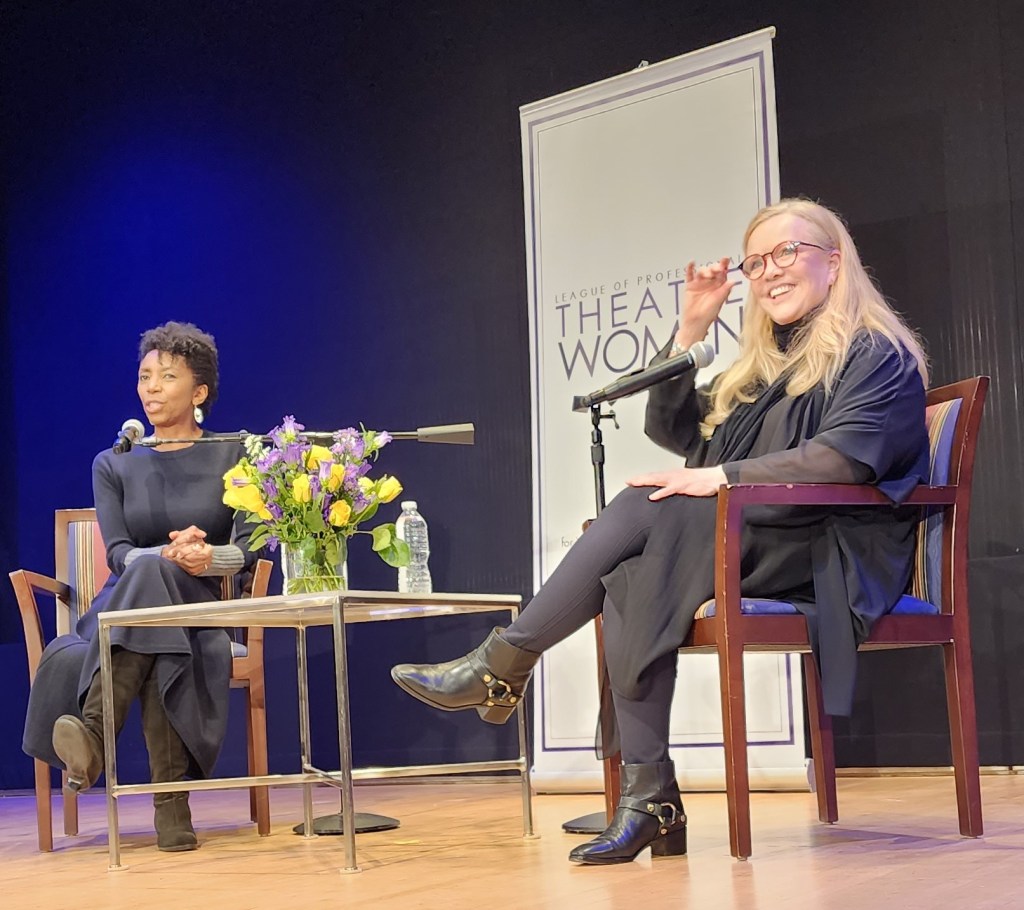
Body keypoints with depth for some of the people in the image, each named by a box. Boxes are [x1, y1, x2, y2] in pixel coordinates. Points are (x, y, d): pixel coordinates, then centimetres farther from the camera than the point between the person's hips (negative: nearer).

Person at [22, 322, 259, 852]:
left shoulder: (234, 458, 11)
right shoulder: (114, 466, 15)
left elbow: (249, 549, 0)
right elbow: (119, 555, 0)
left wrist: (208, 557, -23)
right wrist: (169, 554, -23)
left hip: (202, 611, -1)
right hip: (124, 609, 1)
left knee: (149, 574, -38)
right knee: (150, 570, -38)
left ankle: (94, 735, -52)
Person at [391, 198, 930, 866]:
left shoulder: (877, 354, 0)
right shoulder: (769, 361, 25)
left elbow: (843, 458, -18)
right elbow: (675, 432, 24)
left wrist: (719, 477, -20)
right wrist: (690, 333, 12)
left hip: (833, 557, -7)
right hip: (757, 543, 7)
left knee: (646, 510, -27)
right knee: (632, 576, -27)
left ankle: (502, 666, -20)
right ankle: (650, 804, -30)